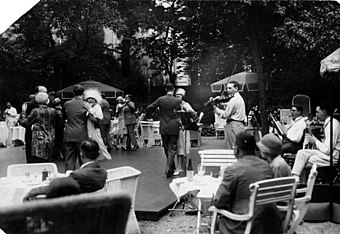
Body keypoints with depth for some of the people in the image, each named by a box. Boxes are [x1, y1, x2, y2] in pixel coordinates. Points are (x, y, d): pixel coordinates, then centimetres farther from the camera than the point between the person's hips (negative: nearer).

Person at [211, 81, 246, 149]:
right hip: (240, 125, 10)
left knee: (231, 148, -7)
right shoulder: (239, 98, 18)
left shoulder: (234, 100, -14)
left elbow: (225, 115, -16)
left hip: (233, 125, -10)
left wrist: (214, 107, -15)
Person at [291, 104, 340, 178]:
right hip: (326, 152, 9)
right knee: (301, 152, -5)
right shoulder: (327, 123, 12)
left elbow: (327, 150, -23)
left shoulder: (333, 124, -19)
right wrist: (313, 139, 1)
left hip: (333, 157, -9)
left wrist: (315, 141, -9)